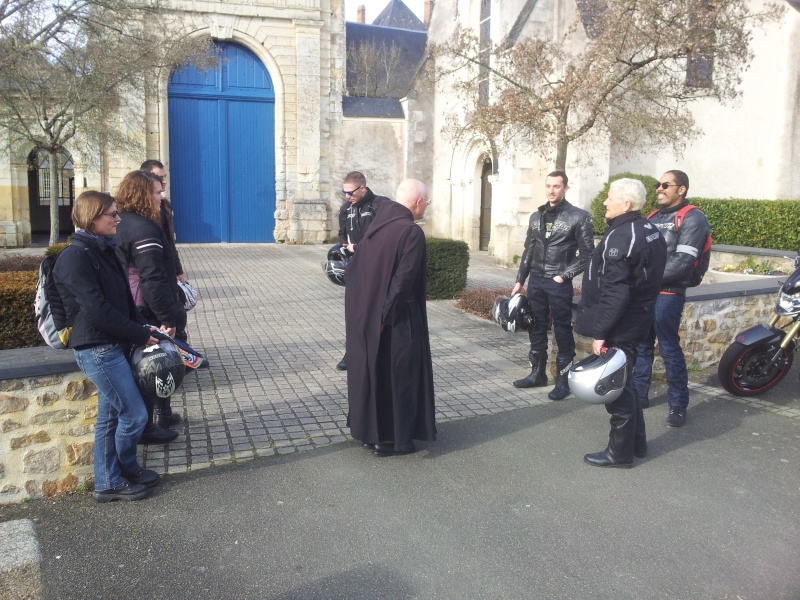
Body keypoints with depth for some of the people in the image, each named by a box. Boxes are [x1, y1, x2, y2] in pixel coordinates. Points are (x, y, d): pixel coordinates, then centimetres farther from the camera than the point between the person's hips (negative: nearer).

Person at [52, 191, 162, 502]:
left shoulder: (103, 251, 12)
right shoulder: (76, 256, -16)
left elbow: (123, 299, 14)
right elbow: (96, 310, -20)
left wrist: (143, 328, 0)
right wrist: (140, 335, -14)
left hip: (112, 347, 9)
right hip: (97, 350, -9)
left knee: (110, 416, 15)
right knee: (134, 415, 0)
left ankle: (108, 483, 27)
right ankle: (128, 472, 23)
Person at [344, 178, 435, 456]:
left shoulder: (377, 225, 7)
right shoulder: (412, 232, -17)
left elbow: (352, 269, 9)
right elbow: (403, 281, -23)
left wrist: (362, 308, 11)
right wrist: (388, 316, -14)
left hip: (366, 315, 8)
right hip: (398, 321, -8)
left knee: (372, 370, 18)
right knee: (397, 374, 6)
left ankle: (369, 431, 29)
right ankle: (391, 438, 15)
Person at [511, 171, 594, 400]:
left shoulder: (579, 216, -5)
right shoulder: (536, 216, 11)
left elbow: (586, 253, -8)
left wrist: (564, 276, -12)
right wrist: (519, 281, 11)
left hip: (559, 284, -5)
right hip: (535, 281, 5)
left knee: (562, 331, 1)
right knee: (536, 329, 11)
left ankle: (563, 380, 10)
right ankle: (537, 373, 24)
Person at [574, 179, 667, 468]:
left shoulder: (620, 237, -21)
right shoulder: (651, 232, 10)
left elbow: (614, 292, -26)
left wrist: (600, 331, -22)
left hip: (619, 327, -10)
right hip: (636, 321, 10)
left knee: (615, 388, 1)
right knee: (623, 383, 21)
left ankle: (620, 452, 14)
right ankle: (637, 442, 32)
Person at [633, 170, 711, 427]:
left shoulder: (692, 218, -6)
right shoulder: (654, 217, 17)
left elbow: (682, 263, -16)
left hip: (667, 294, -7)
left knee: (670, 349, -3)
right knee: (640, 345, 13)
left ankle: (678, 404, 9)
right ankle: (639, 393, 25)